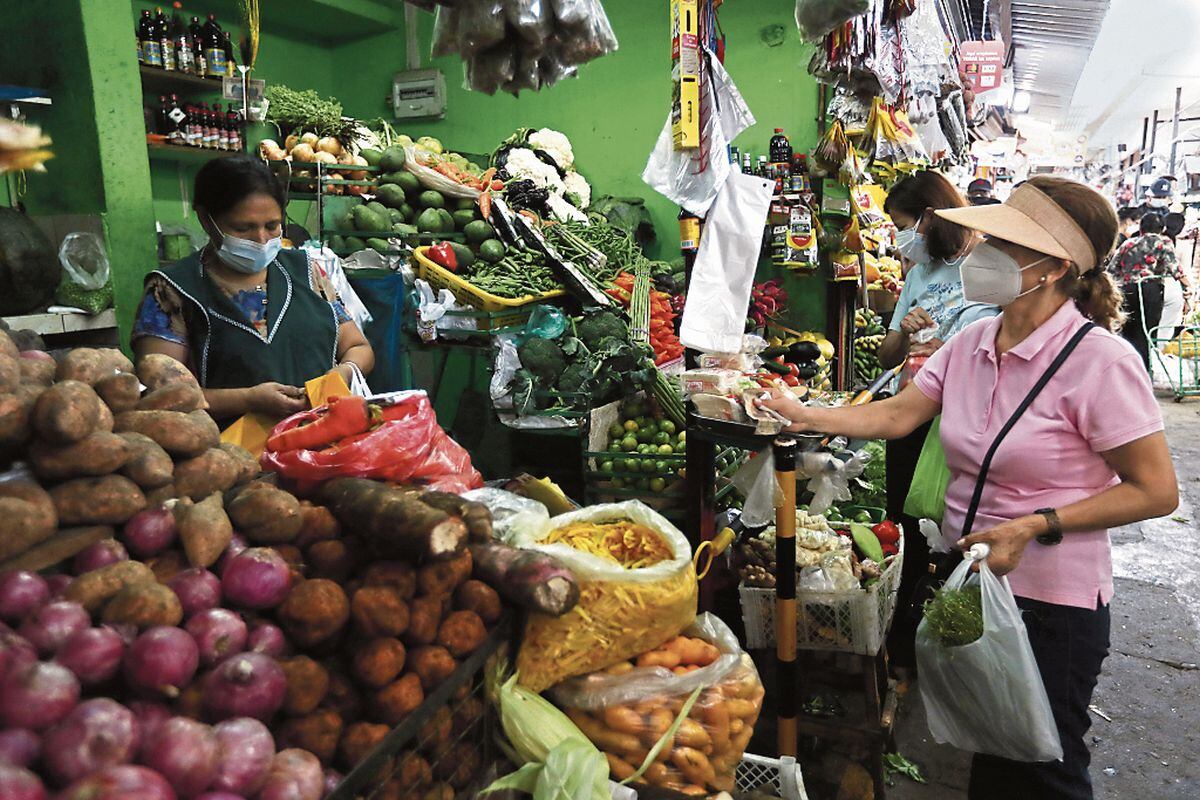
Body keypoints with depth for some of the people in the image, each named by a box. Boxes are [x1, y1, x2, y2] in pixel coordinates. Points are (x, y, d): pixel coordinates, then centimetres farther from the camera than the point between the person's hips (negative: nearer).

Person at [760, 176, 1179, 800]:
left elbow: (1156, 492, -15)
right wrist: (803, 415, -9)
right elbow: (897, 415, 1)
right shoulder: (972, 342, 1)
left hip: (1050, 599, -6)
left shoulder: (1100, 361, -19)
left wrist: (1035, 525, -22)